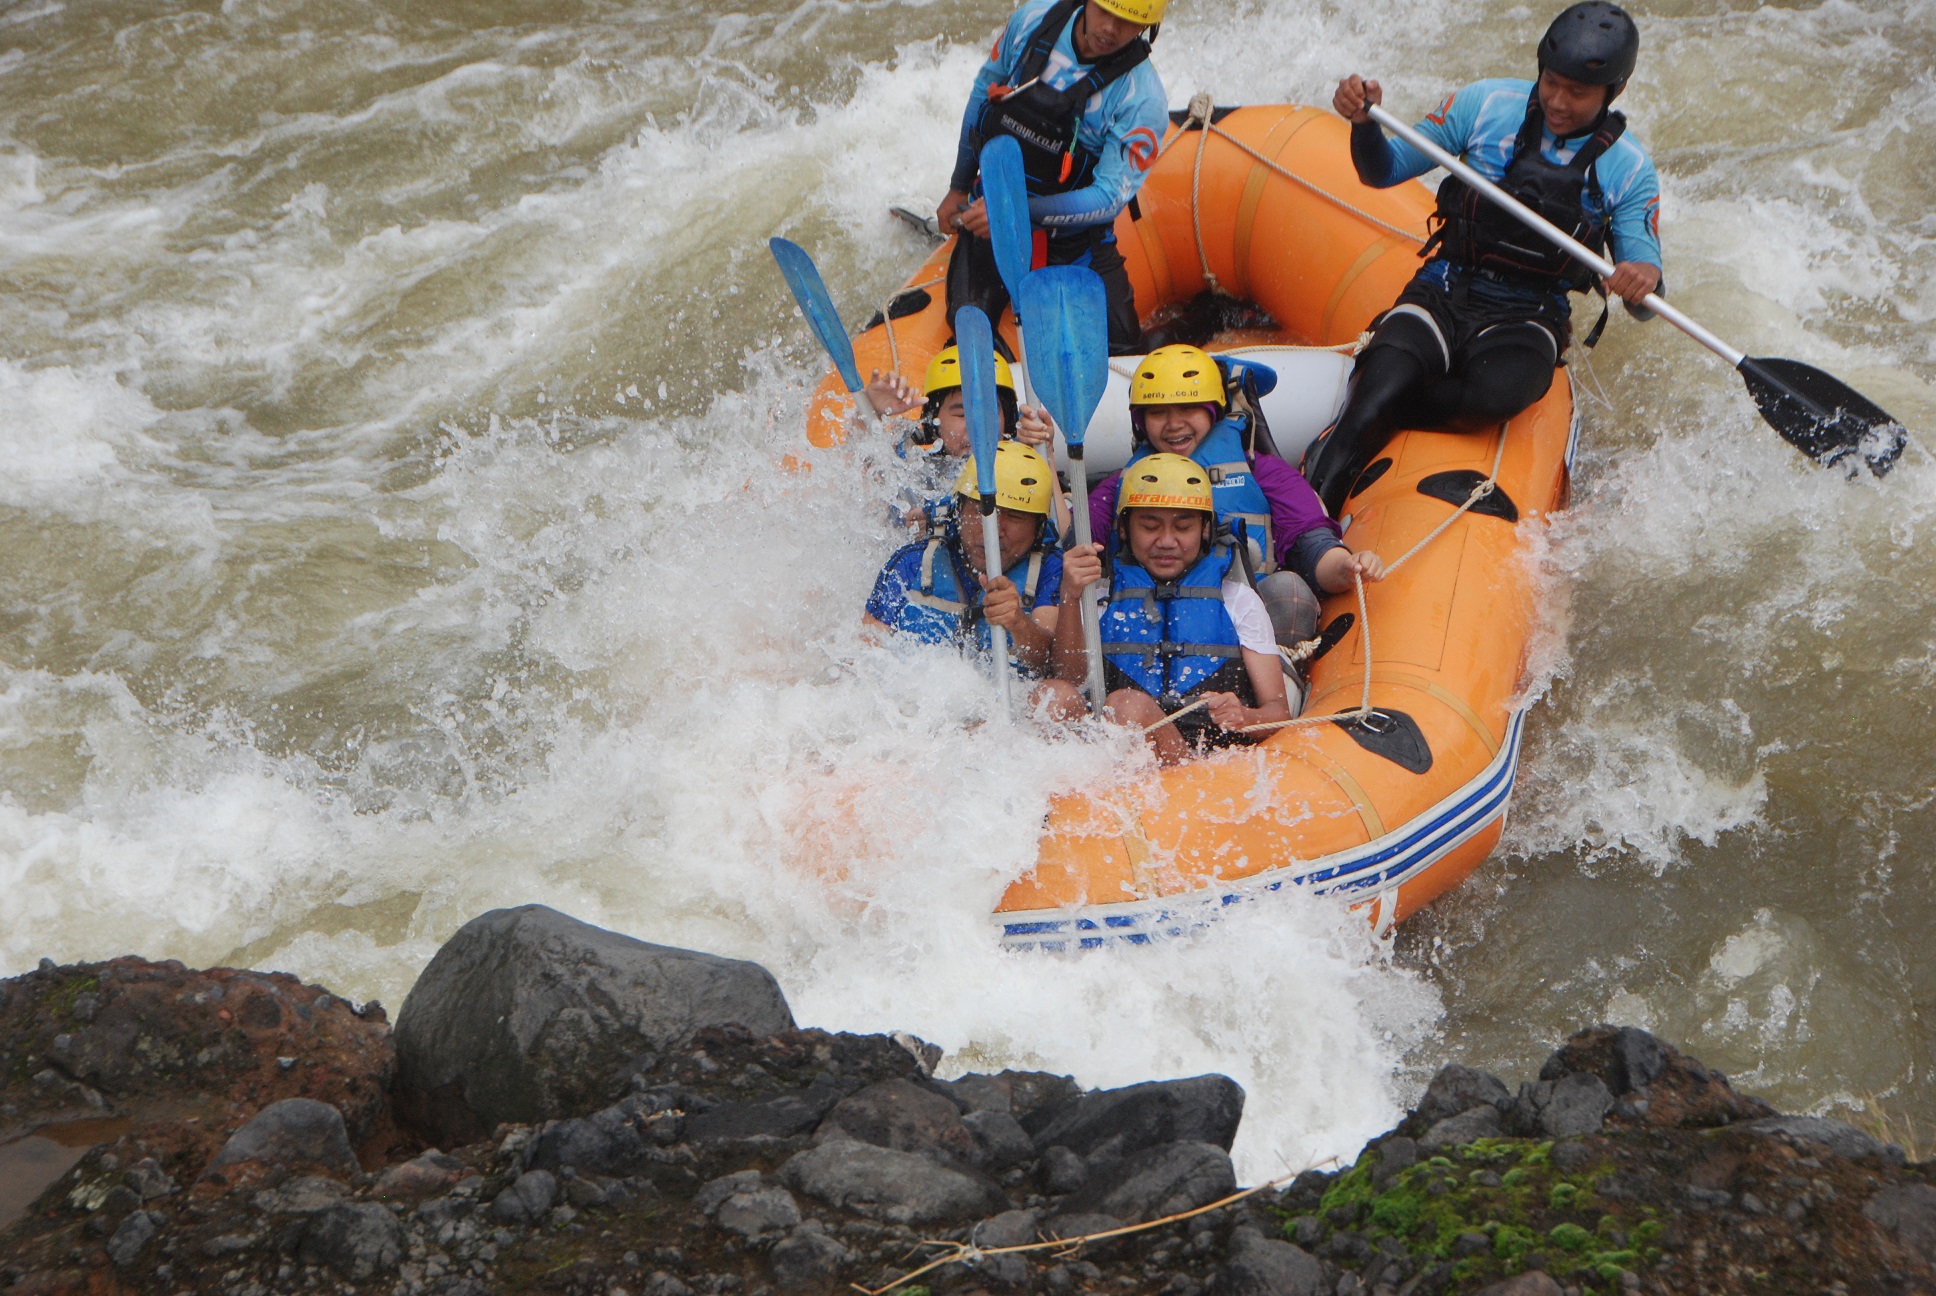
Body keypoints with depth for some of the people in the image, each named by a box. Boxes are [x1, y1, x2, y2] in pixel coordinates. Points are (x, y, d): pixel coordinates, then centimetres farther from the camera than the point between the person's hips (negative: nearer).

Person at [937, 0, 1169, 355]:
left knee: (1117, 343, -10)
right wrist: (959, 188, 11)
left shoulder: (1143, 98, -22)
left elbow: (1109, 199, -24)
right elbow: (984, 92, 6)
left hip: (1073, 230, -1)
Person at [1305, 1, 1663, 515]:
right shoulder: (1487, 103, -1)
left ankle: (1380, 411, -19)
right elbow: (1384, 172, 5)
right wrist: (1365, 124, -18)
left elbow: (1642, 300, -3)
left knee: (1498, 392, -38)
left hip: (1527, 318, 0)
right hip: (1444, 294, 1)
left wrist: (1645, 280, -29)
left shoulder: (1630, 169, -1)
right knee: (1369, 408, -28)